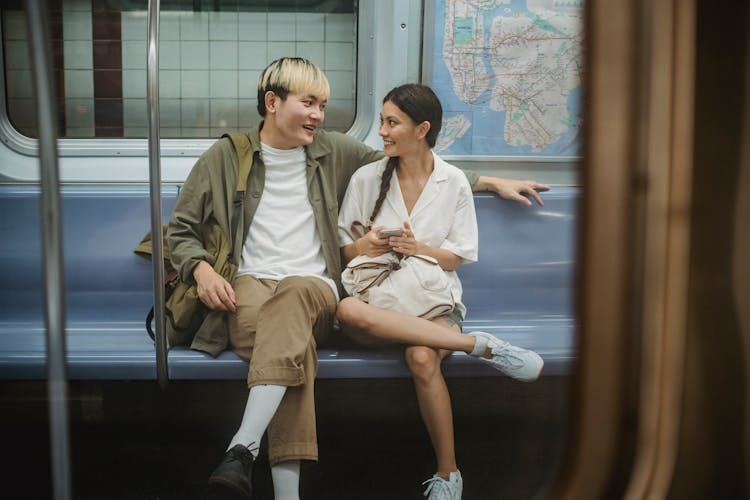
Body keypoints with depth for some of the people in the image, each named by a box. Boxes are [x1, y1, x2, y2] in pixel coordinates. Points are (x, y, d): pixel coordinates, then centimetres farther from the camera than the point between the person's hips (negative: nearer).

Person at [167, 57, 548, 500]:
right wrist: (202, 270, -7)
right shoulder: (225, 157, 12)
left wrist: (491, 182, 21)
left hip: (314, 288, 1)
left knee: (294, 294, -39)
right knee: (295, 348, -37)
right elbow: (181, 230, 16)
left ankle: (243, 450, -48)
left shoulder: (334, 152, 18)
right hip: (250, 285, -1)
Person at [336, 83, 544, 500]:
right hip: (379, 296, 1)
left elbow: (456, 257, 7)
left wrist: (419, 248, -13)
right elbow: (344, 250, 12)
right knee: (347, 311, -38)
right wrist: (365, 246, -11)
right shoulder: (366, 178, 8)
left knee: (421, 357, -37)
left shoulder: (454, 183, 6)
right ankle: (482, 346, -32)